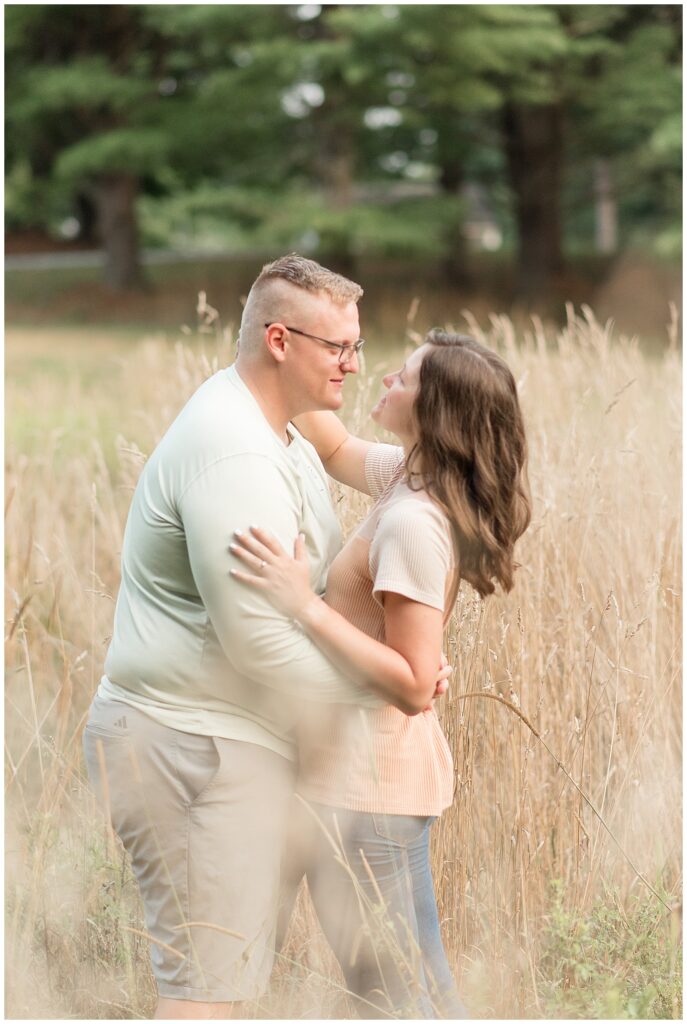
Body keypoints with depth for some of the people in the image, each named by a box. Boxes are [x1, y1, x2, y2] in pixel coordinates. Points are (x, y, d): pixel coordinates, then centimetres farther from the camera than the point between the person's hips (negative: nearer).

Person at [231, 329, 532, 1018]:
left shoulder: (413, 524, -23)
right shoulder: (409, 477, 4)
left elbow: (411, 684, -26)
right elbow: (334, 449, 24)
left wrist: (305, 605, -31)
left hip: (366, 781, -9)